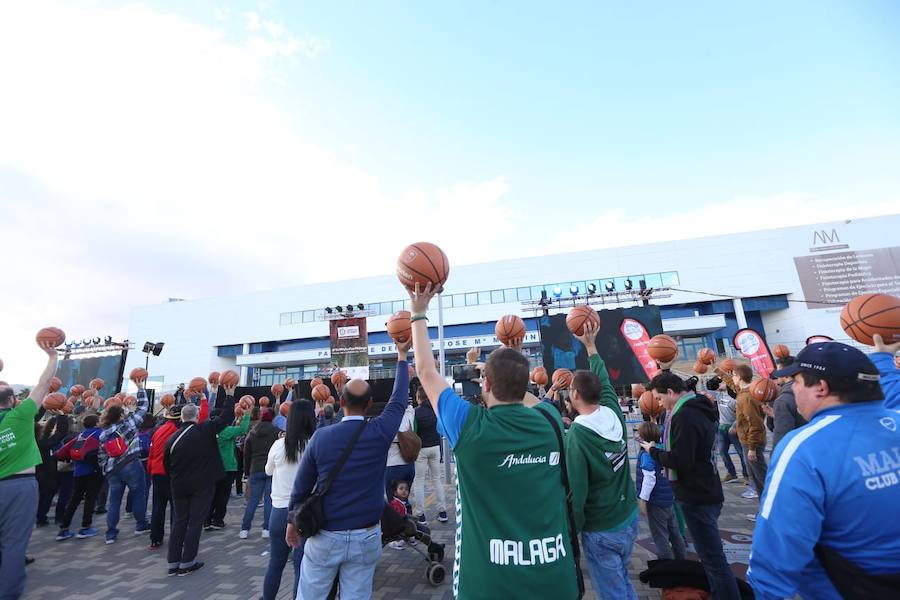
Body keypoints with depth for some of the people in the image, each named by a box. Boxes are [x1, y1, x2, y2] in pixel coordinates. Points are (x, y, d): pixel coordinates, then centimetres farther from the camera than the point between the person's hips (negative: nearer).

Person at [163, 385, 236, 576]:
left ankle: (173, 563, 21)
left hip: (179, 487, 4)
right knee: (195, 522, 6)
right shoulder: (205, 430, -15)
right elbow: (226, 417, -10)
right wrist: (230, 395, 0)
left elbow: (167, 466, 7)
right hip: (202, 485, -4)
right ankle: (187, 563, 12)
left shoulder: (172, 438, -2)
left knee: (178, 522, 16)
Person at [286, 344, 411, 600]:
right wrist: (402, 355, 10)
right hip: (366, 537, 0)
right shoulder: (381, 432, -13)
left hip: (325, 536, 0)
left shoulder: (321, 436, -12)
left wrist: (292, 521, 17)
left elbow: (302, 485, -1)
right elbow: (399, 399, 1)